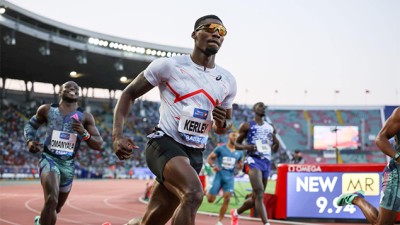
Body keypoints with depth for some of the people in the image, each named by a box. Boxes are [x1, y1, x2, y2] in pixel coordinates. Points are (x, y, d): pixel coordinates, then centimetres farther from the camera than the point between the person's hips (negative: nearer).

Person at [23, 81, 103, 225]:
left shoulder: (85, 117, 1)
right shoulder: (46, 110, 1)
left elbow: (98, 145, -1)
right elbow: (30, 124, 18)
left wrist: (84, 133, -19)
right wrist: (29, 140, -2)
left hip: (68, 164, 3)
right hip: (49, 159, -3)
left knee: (56, 208, 20)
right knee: (52, 200, -30)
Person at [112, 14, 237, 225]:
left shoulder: (227, 81, 8)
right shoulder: (169, 65, -5)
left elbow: (224, 126, 21)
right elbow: (129, 93, 2)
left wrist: (222, 123, -4)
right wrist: (117, 134, -12)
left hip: (194, 154, 6)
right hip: (164, 143, -6)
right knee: (194, 193, -32)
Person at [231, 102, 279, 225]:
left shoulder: (271, 128, 18)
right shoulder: (247, 126, 4)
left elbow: (275, 147, 24)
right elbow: (236, 144, 6)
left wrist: (275, 145, 0)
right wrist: (247, 147, -14)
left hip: (266, 162, 6)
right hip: (253, 160, -6)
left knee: (256, 197, 11)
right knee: (259, 194, -22)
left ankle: (236, 213, 36)